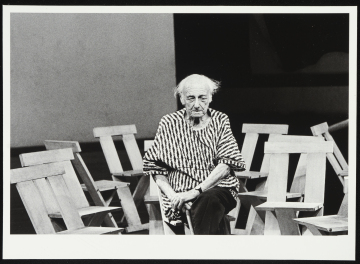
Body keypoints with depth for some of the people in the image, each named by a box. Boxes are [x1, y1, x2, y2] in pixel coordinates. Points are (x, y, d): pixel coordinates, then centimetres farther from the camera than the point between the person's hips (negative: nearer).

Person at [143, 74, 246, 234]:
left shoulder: (220, 121, 9)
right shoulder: (169, 124, 9)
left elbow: (225, 165, -3)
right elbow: (156, 167, 8)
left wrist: (196, 191, -16)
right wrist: (173, 196, -10)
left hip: (218, 188, 1)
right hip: (180, 194, -1)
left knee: (209, 201, -37)